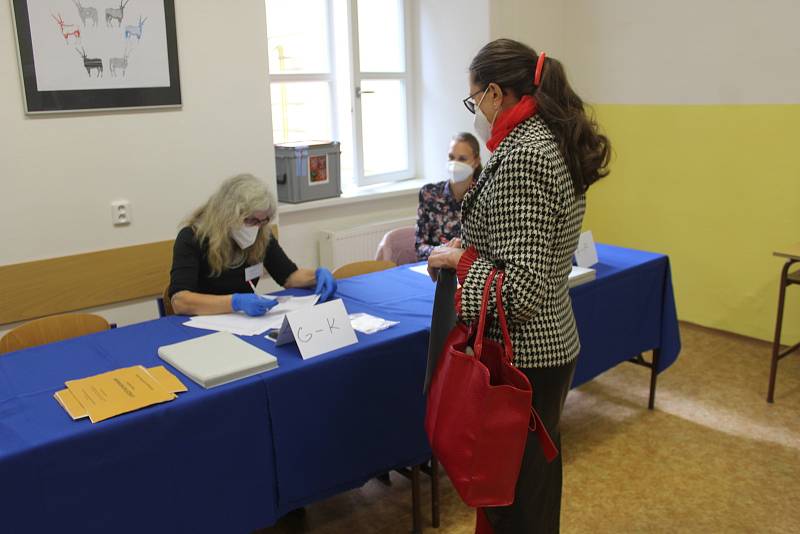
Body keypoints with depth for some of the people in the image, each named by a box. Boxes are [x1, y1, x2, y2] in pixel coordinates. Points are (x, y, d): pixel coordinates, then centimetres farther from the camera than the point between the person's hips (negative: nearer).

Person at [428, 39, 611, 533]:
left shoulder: (522, 158, -23)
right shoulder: (554, 144, 7)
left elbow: (522, 290, -28)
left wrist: (461, 259, -14)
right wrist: (476, 247, 11)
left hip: (521, 357, -10)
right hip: (553, 344, 10)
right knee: (535, 483, 27)